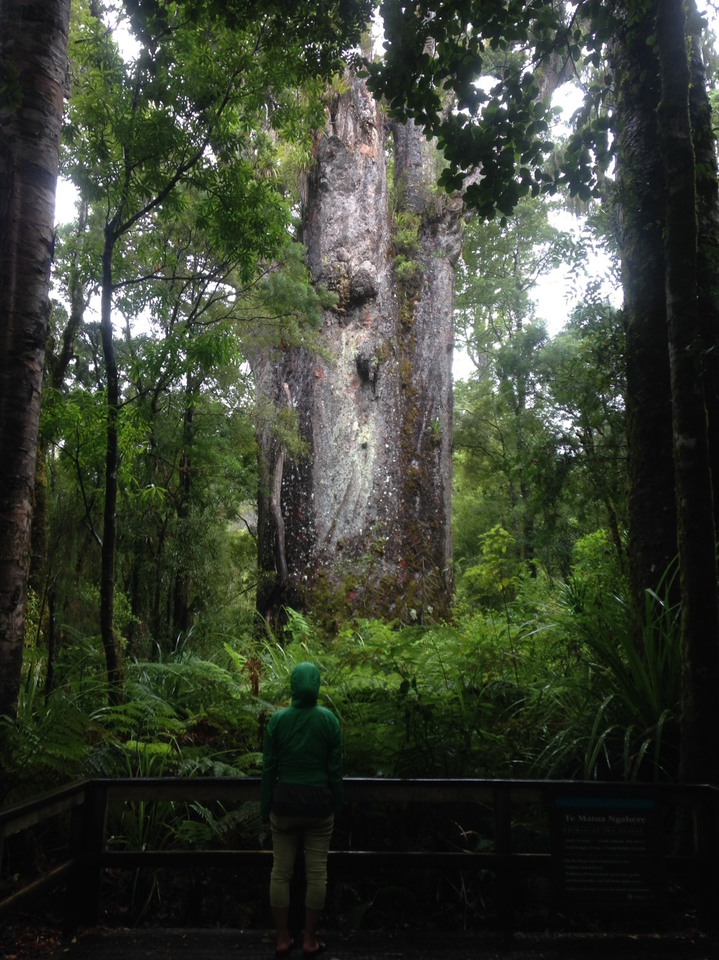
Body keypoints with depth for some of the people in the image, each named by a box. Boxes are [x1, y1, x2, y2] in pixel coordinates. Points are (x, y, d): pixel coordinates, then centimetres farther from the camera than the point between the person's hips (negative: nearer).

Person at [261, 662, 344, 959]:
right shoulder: (329, 719, -8)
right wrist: (336, 805, 9)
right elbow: (335, 768, -3)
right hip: (319, 802, 0)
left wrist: (266, 807, 6)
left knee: (281, 871, 11)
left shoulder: (277, 719, -7)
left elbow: (269, 768, -4)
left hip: (285, 801, 1)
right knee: (316, 872, 9)